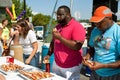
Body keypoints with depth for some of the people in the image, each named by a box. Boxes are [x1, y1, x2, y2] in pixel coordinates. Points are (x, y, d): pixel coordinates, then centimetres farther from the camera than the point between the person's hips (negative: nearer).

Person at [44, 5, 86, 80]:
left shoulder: (77, 26, -15)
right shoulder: (58, 27, 8)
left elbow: (77, 46, -25)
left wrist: (60, 37, -23)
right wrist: (49, 54, 7)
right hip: (56, 64, 7)